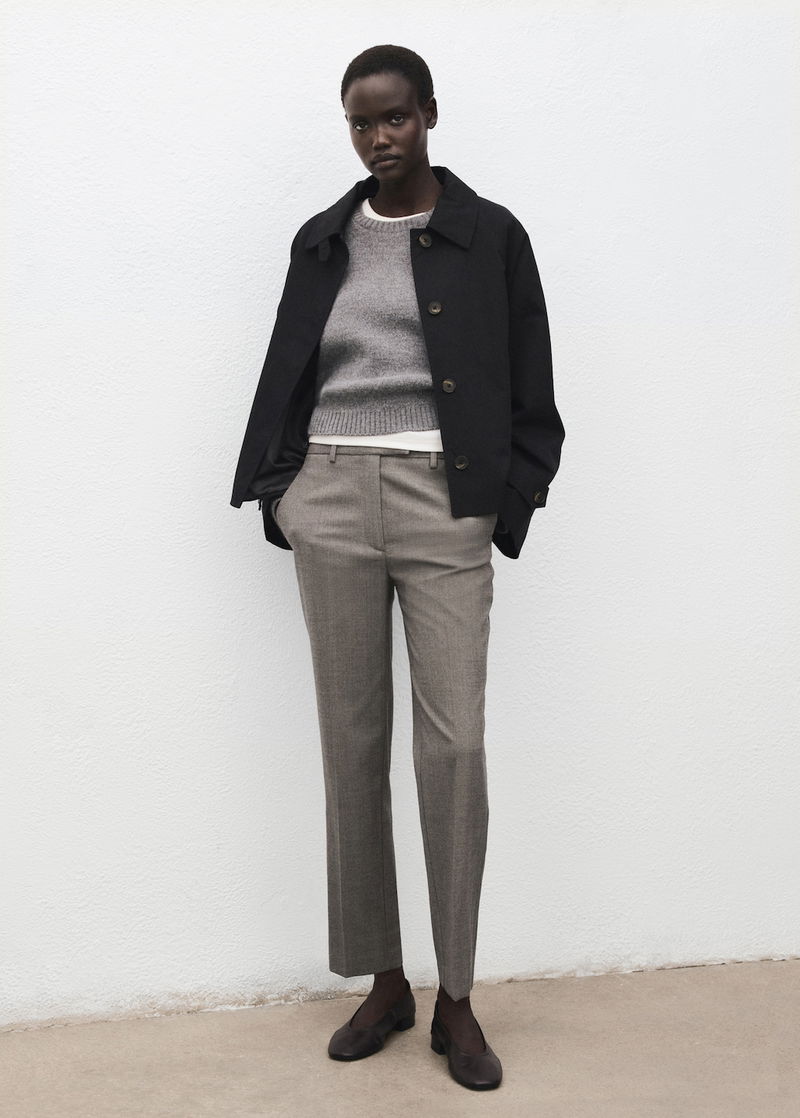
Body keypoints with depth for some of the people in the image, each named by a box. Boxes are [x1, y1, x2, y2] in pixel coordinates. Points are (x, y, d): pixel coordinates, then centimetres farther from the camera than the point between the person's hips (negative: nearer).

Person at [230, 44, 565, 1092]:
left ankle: (456, 998, 9)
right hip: (331, 498, 3)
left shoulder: (489, 235, 5)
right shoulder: (321, 241, 13)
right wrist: (276, 491, 5)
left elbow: (529, 388, 4)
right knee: (353, 739, 5)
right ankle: (384, 983, 18)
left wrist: (507, 502, -5)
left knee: (454, 742, -5)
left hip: (444, 502, -2)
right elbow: (285, 375, 15)